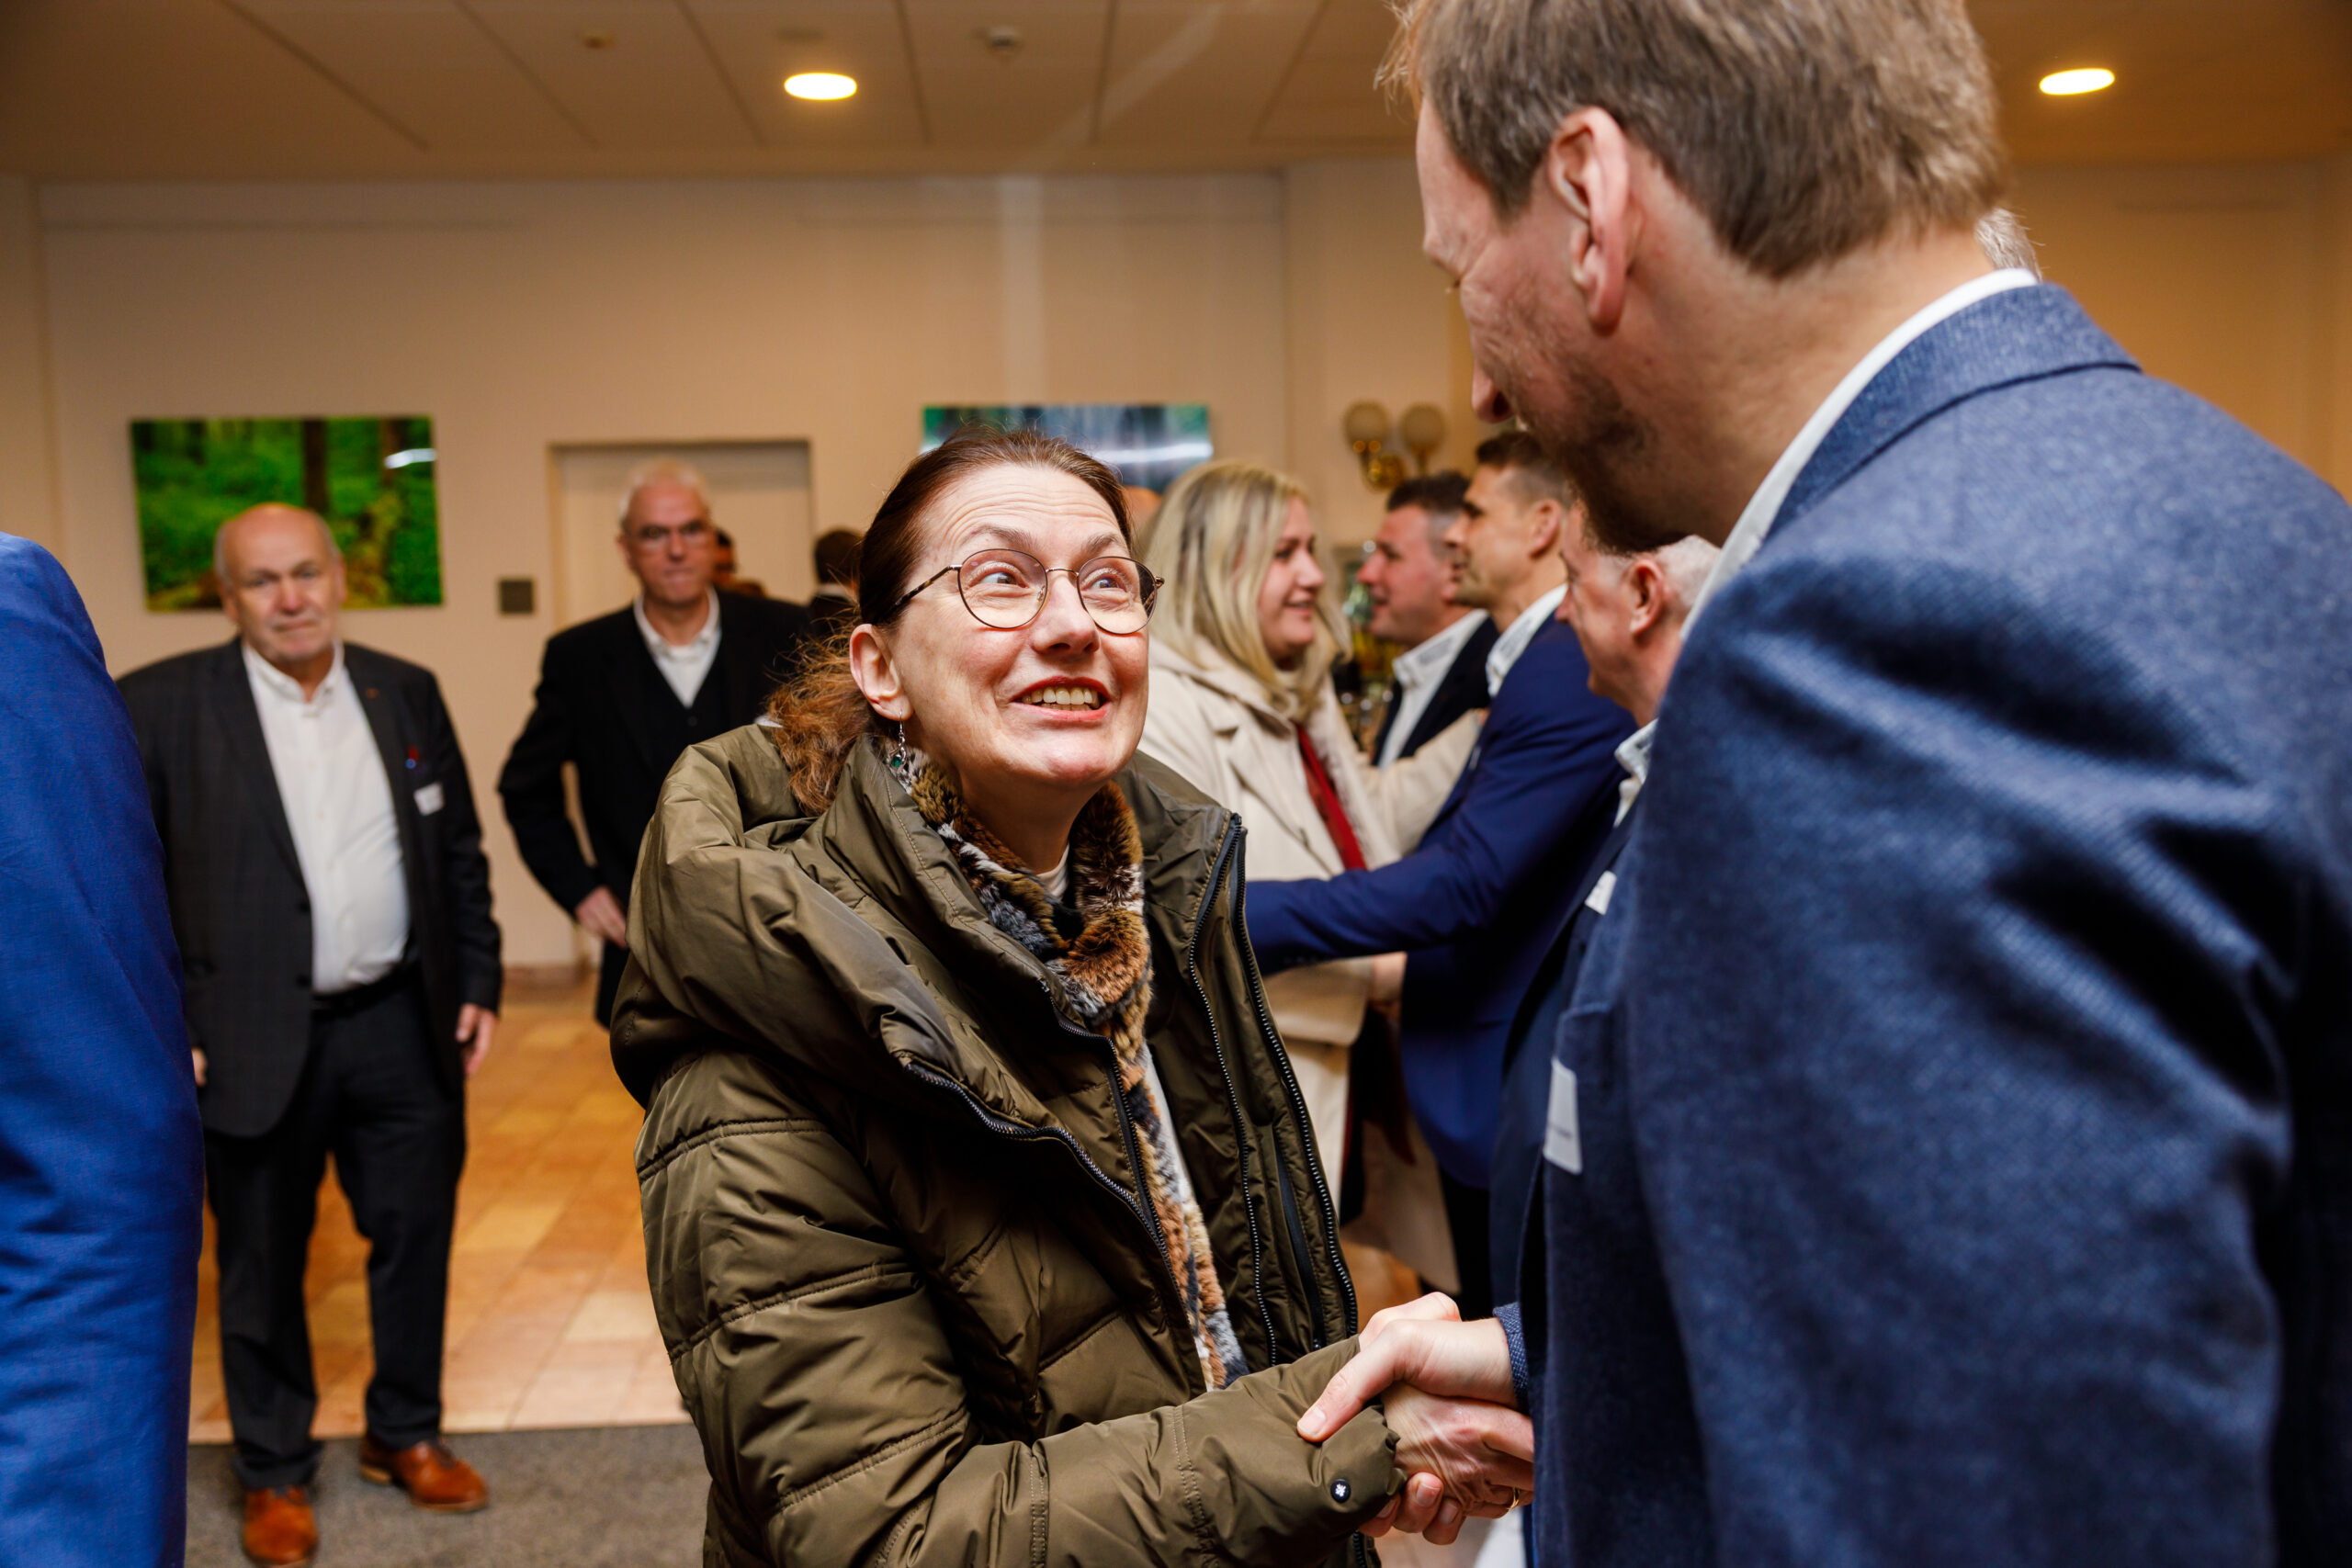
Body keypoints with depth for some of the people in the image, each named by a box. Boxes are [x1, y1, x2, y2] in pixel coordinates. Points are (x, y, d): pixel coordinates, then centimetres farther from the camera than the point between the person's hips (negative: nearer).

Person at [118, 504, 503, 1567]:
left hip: (404, 1026, 3)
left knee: (415, 1236, 13)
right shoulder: (159, 706, -6)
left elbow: (460, 852, 10)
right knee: (262, 1264, 11)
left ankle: (406, 1436, 34)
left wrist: (477, 982, 6)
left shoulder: (405, 692, 5)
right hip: (256, 1039, -3)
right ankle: (274, 1474, 30)